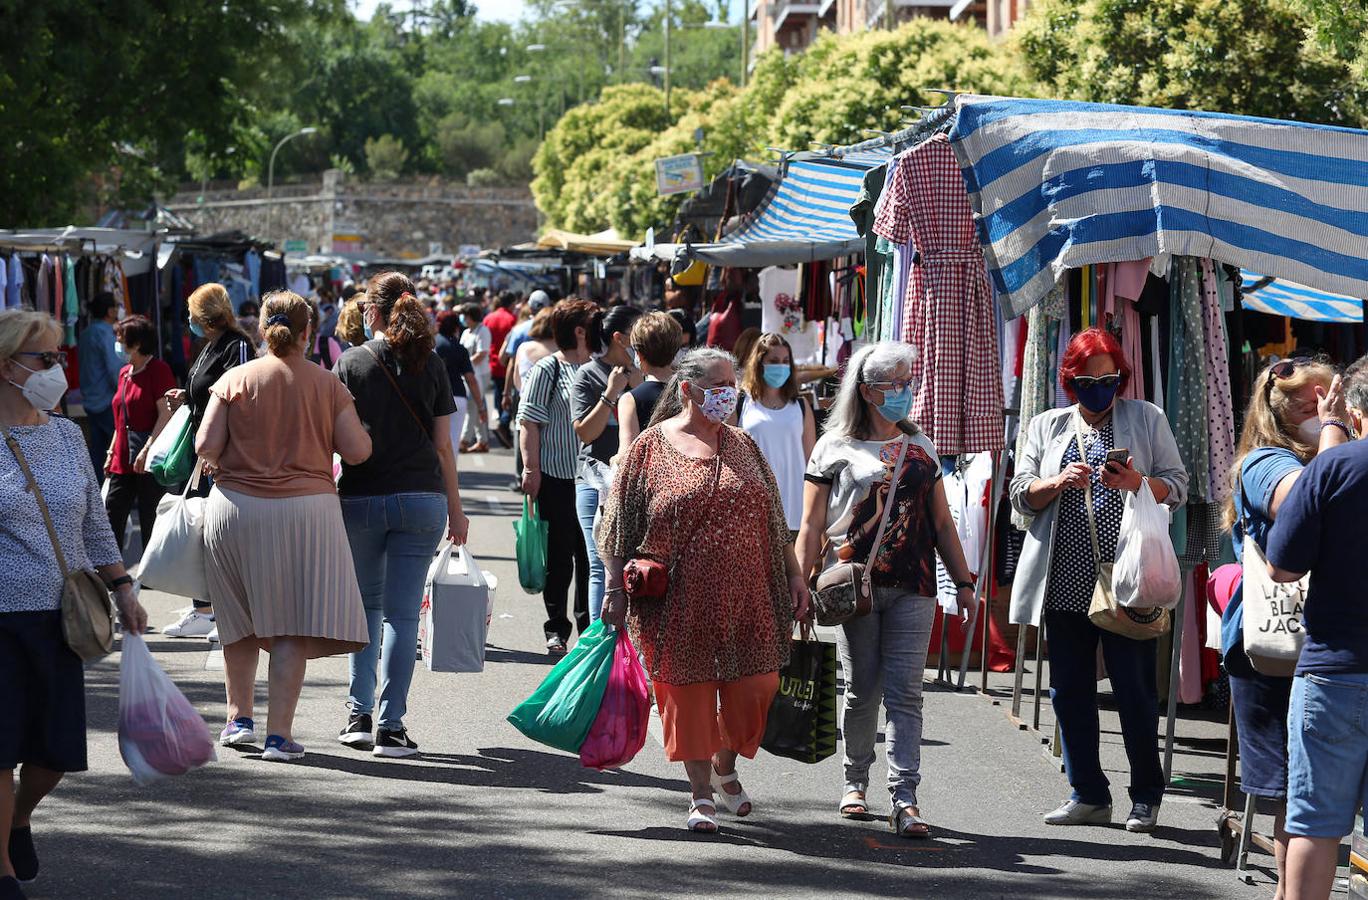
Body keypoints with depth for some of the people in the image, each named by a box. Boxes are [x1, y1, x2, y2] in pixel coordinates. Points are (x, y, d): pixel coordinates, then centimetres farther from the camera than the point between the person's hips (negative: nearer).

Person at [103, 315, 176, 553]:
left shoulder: (158, 370, -9)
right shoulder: (124, 373, 16)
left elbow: (166, 414, -15)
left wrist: (147, 451, -21)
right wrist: (112, 451, 17)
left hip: (149, 461, -8)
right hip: (123, 460, 8)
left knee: (150, 523, -1)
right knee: (111, 518, 3)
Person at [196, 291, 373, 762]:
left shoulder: (235, 379, -1)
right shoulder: (327, 384, -1)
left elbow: (206, 447, -6)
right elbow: (357, 451, -4)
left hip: (236, 507, 1)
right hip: (306, 508, -1)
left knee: (239, 620, 17)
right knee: (293, 626, 1)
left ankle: (239, 718, 24)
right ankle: (279, 733, -3)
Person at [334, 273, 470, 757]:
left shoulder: (351, 363, -2)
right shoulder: (430, 365, 2)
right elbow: (443, 444, 3)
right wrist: (455, 509, 11)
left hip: (361, 499, 0)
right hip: (421, 496, 0)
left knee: (366, 605, 17)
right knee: (402, 611, 1)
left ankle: (360, 715, 13)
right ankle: (391, 726, -2)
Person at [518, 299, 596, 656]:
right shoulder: (546, 371, -7)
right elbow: (529, 423, -9)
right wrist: (531, 469, -14)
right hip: (557, 476, -5)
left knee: (591, 556, 9)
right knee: (559, 557, 2)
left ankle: (589, 626, 19)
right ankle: (556, 629, 11)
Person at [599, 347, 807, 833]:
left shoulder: (741, 445, 11)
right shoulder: (651, 447, -1)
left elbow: (774, 518, 15)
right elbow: (620, 524, 0)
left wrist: (794, 575, 10)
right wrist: (615, 589, -5)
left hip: (747, 599, 4)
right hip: (680, 602, -3)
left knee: (753, 685, 3)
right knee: (689, 691, 1)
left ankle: (726, 768, 29)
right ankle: (701, 793, 13)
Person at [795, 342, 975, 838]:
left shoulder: (921, 448, 16)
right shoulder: (835, 447, 5)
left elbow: (942, 523, 18)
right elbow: (812, 526, 3)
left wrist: (963, 582, 11)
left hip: (913, 588, 2)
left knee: (905, 693, -7)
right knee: (862, 689, 5)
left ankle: (905, 799, -12)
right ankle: (855, 782, 25)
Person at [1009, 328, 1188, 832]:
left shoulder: (1147, 420, 8)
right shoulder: (1048, 427, 14)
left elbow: (1177, 488, 5)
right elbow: (1021, 494, 8)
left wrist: (1138, 483, -15)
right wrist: (1058, 483, -12)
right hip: (1065, 580, 3)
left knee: (1135, 689, -3)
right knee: (1070, 690, 5)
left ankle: (1146, 797, 8)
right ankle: (1088, 795, 13)